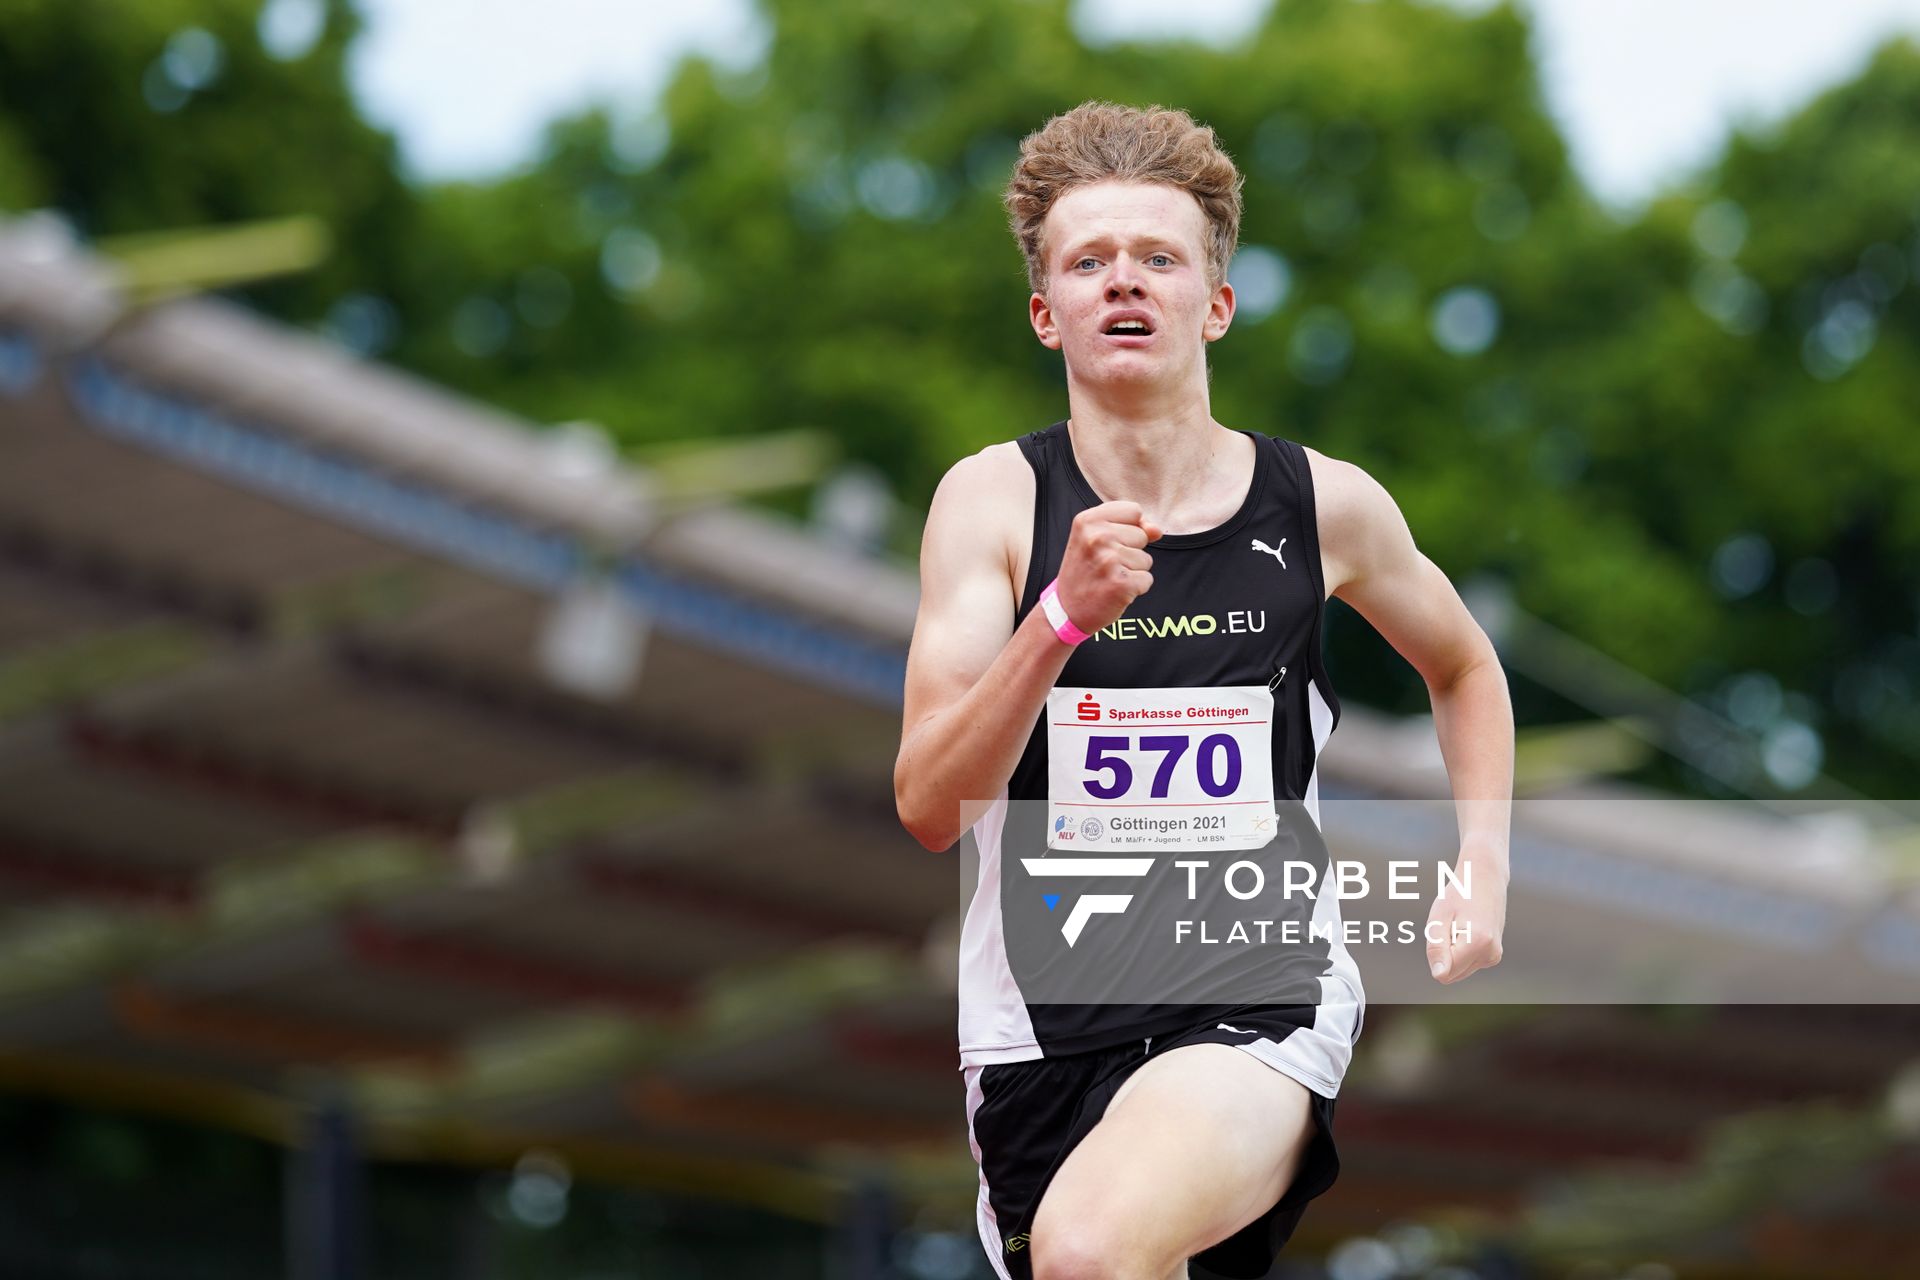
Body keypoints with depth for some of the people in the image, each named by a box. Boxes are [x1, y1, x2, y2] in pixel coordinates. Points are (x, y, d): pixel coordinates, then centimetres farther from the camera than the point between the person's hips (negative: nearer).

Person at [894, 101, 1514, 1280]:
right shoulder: (993, 500, -3)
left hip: (1260, 1010, -2)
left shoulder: (1326, 507, 0)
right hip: (1042, 1028, 2)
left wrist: (1484, 872, 8)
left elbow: (1466, 670, 22)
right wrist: (1062, 616, -27)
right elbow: (930, 809, -13)